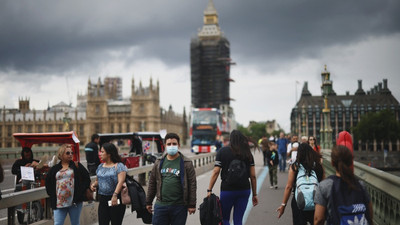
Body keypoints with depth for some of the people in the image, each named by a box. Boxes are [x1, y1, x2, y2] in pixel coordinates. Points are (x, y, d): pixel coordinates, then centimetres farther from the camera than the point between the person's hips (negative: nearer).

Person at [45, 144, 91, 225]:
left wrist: (81, 191, -5)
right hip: (59, 203, 1)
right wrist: (52, 194, 6)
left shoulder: (77, 166, 6)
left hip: (75, 202, -1)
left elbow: (87, 178, 4)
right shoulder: (54, 169, 10)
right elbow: (48, 183, 17)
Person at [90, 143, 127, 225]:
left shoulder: (119, 166, -7)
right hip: (103, 200, 5)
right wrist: (93, 184, 1)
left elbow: (121, 181, -18)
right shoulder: (100, 167, 13)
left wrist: (115, 195, -31)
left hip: (116, 200, -5)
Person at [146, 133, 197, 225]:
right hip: (161, 205, 2)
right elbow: (152, 183, 13)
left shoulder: (186, 163, -2)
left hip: (179, 206, -2)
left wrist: (192, 205, -8)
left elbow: (192, 184, -4)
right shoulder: (159, 163, 8)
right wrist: (148, 202, 13)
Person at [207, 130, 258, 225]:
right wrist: (254, 194, 11)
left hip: (227, 189, -3)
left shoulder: (222, 151, -2)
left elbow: (215, 172, -7)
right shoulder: (248, 153, 5)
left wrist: (209, 190, -5)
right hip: (244, 190, 3)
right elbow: (253, 176, 4)